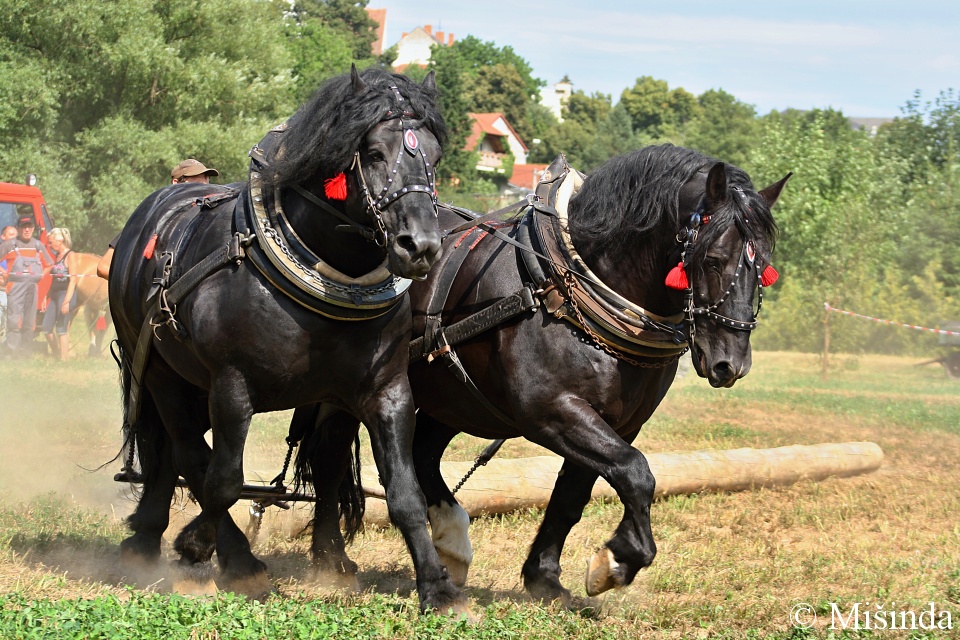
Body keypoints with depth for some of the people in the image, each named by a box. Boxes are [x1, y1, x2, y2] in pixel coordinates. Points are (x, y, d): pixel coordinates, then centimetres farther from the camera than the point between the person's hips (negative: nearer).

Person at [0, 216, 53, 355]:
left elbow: (49, 264, 22)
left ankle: (25, 352, 14)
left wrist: (43, 274, 6)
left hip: (33, 286, 5)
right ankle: (12, 351, -11)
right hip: (16, 285, -5)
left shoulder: (39, 245, 13)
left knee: (30, 323, 7)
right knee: (14, 321, -11)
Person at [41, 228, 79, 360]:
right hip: (54, 295, 9)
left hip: (66, 294, -9)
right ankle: (56, 355, 20)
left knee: (61, 329, -6)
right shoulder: (57, 256, 16)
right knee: (46, 328, 7)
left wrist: (67, 301, -21)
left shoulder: (70, 256, -9)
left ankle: (64, 359, 0)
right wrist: (47, 298, 14)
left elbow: (73, 280, -15)